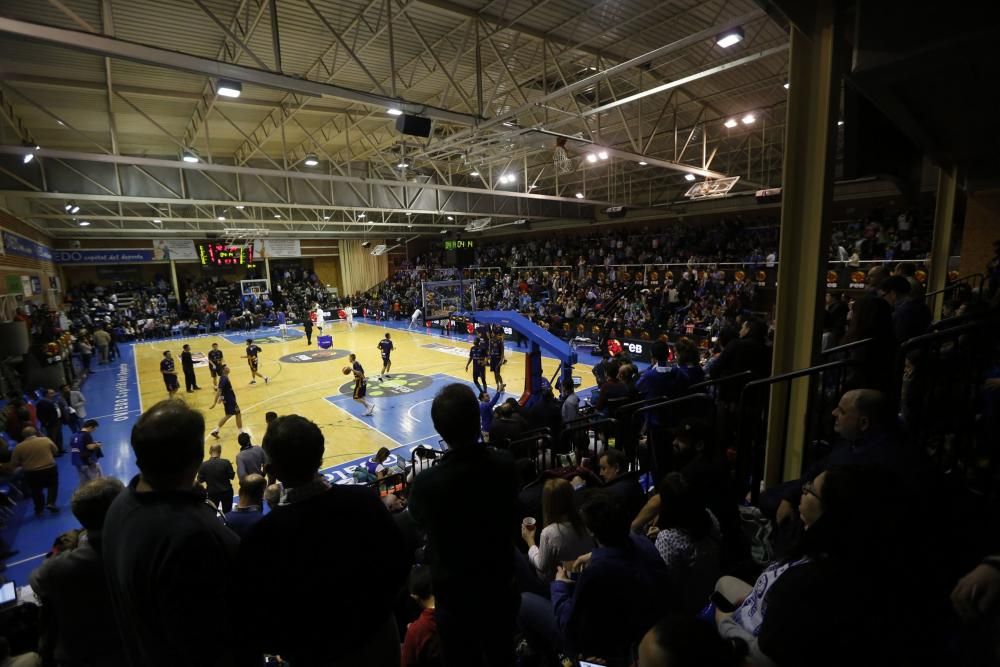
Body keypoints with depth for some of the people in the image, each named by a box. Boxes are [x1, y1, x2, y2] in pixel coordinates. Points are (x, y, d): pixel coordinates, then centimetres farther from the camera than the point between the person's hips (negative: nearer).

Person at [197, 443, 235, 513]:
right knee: (227, 512, 14)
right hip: (226, 492, -1)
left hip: (212, 493, 1)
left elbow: (200, 480, -5)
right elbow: (232, 476, -9)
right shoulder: (226, 462, -16)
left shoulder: (204, 465, -12)